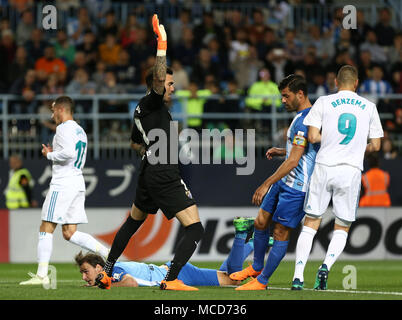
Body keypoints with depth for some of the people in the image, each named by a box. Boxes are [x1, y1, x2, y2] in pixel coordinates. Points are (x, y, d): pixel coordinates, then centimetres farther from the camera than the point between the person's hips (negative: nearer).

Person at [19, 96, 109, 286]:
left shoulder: (64, 128, -9)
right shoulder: (80, 131, 20)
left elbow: (69, 152, -24)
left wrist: (50, 155, -7)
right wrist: (53, 153, 19)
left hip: (63, 183, -9)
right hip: (78, 183, 9)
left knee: (46, 229, -5)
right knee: (70, 233, 8)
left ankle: (41, 275, -8)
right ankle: (107, 253, -5)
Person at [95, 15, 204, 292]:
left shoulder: (141, 111, 19)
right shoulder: (152, 103, -8)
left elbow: (135, 143, 33)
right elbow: (158, 77, -29)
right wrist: (162, 44, -28)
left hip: (149, 173, 10)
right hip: (166, 177, -10)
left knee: (133, 222, 27)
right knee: (195, 228, -10)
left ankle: (106, 273, 29)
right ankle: (171, 280, -18)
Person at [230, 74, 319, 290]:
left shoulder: (304, 121, -21)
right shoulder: (302, 116, 13)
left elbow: (293, 161, -25)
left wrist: (266, 184, -23)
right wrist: (281, 151, 13)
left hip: (296, 187, -10)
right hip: (284, 182, 10)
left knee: (281, 233, -2)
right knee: (260, 223, 13)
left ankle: (261, 281, 5)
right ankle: (257, 267, 30)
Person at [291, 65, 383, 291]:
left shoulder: (324, 103, 1)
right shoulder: (368, 107, 6)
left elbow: (313, 137, -6)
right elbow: (375, 145, 6)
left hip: (325, 167, -1)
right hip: (352, 170, 1)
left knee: (311, 223, 7)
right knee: (342, 228, 11)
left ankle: (298, 276, -3)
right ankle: (326, 266, -15)